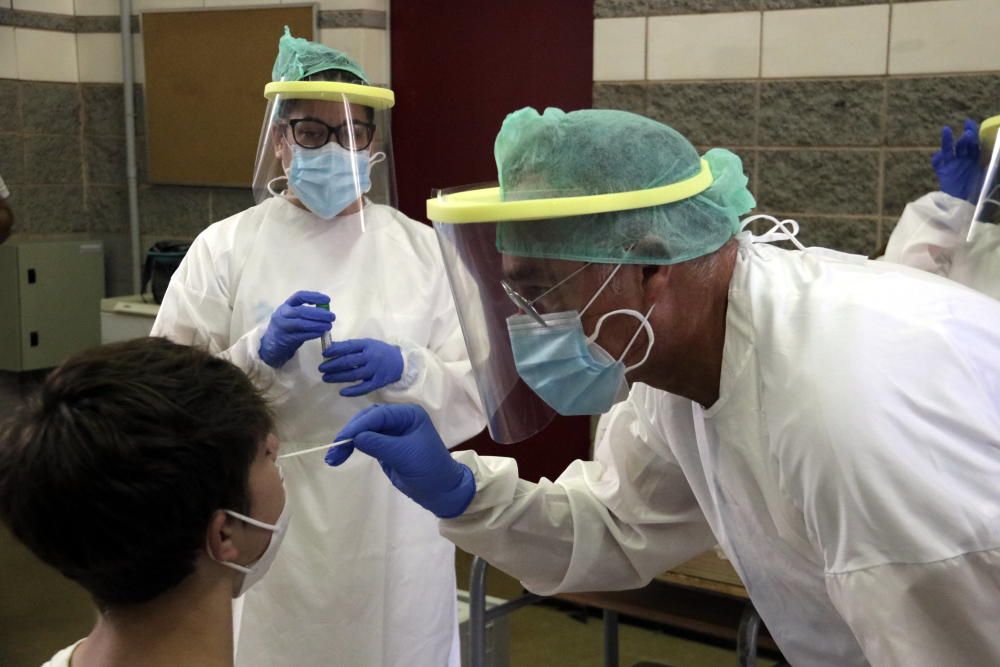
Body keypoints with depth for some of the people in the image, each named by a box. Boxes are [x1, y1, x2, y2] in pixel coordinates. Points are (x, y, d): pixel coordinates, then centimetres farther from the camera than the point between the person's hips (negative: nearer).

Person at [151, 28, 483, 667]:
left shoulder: (424, 249, 3)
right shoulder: (223, 248, -1)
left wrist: (405, 369, -18)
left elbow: (476, 397, 0)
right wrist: (260, 354, -21)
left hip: (397, 541, 2)